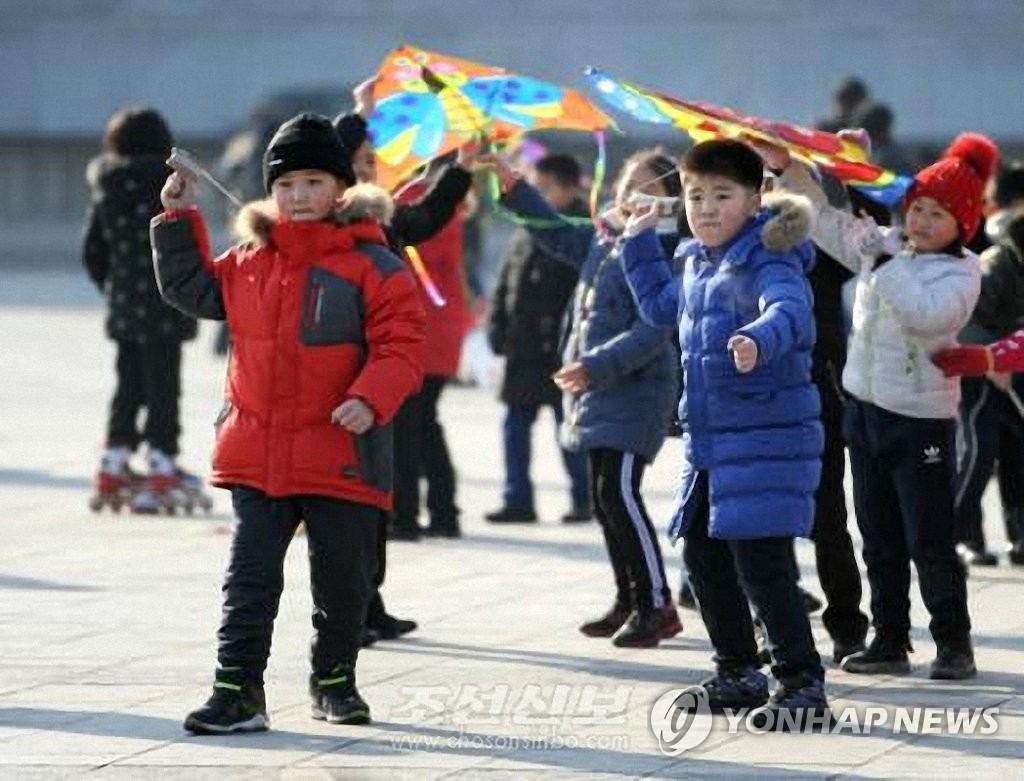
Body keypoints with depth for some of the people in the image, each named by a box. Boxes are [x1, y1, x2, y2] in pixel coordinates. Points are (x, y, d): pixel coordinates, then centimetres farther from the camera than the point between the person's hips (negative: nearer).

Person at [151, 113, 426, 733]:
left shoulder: (373, 266, -8)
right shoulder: (252, 262, 8)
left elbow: (402, 346, -12)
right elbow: (193, 287, 22)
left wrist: (371, 399, -27)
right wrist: (179, 221, 13)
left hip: (342, 459, -3)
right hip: (257, 456, 3)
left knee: (343, 582, 10)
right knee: (250, 577, 1)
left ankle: (336, 681, 29)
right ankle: (238, 691, 2)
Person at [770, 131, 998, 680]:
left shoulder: (960, 272, -9)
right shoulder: (882, 248, 8)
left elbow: (925, 313, -28)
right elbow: (827, 218, 13)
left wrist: (883, 260, -25)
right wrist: (786, 165, 4)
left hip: (921, 419, -6)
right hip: (865, 407, 6)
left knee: (930, 541, -4)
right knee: (879, 538, 11)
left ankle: (953, 644, 4)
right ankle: (890, 640, 18)